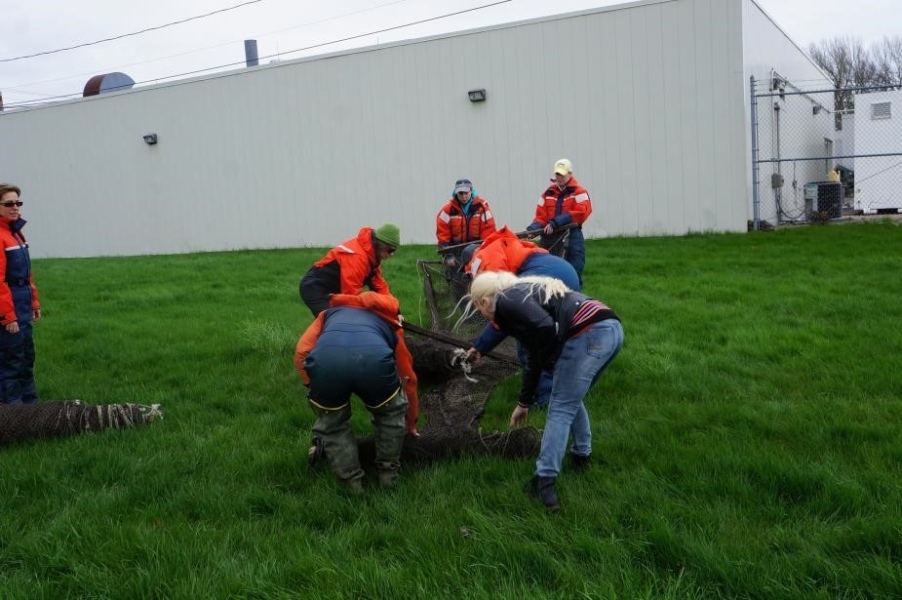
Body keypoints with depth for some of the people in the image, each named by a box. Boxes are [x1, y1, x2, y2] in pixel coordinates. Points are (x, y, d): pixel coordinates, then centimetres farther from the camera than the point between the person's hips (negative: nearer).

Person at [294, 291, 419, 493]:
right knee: (392, 413, 32)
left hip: (325, 359, 0)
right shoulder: (389, 322, 42)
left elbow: (301, 353, 24)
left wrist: (317, 389, 35)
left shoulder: (330, 313, 43)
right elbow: (408, 377, 50)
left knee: (331, 423, 30)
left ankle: (352, 481, 31)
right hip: (373, 358, 0)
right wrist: (411, 421, 64)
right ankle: (388, 473, 38)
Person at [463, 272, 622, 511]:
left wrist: (548, 361, 0)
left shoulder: (507, 301, 0)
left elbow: (545, 326, -19)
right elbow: (534, 357, 36)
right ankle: (581, 454, 38)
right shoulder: (524, 294, 29)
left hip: (588, 334, -9)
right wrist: (524, 402, 43)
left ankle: (545, 484, -1)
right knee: (571, 398, 28)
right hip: (611, 329, 9)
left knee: (560, 409, -1)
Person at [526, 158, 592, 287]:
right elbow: (541, 216, 8)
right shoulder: (548, 193, 14)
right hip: (551, 238, 5)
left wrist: (556, 222, -22)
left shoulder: (579, 192, 0)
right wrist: (533, 228, -14)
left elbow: (580, 212, -15)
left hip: (572, 238, -4)